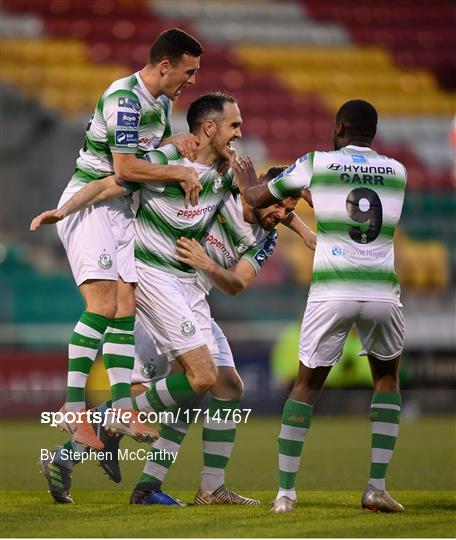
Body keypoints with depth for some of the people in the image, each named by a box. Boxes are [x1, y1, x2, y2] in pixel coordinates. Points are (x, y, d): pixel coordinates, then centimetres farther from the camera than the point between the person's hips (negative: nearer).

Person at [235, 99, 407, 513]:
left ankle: (286, 491, 6)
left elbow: (257, 198, 15)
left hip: (331, 292, -1)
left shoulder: (316, 164, 4)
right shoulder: (396, 172, 11)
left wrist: (243, 177, 39)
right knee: (387, 377, 22)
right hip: (382, 293, 1)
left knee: (307, 385, 14)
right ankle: (377, 487, 10)